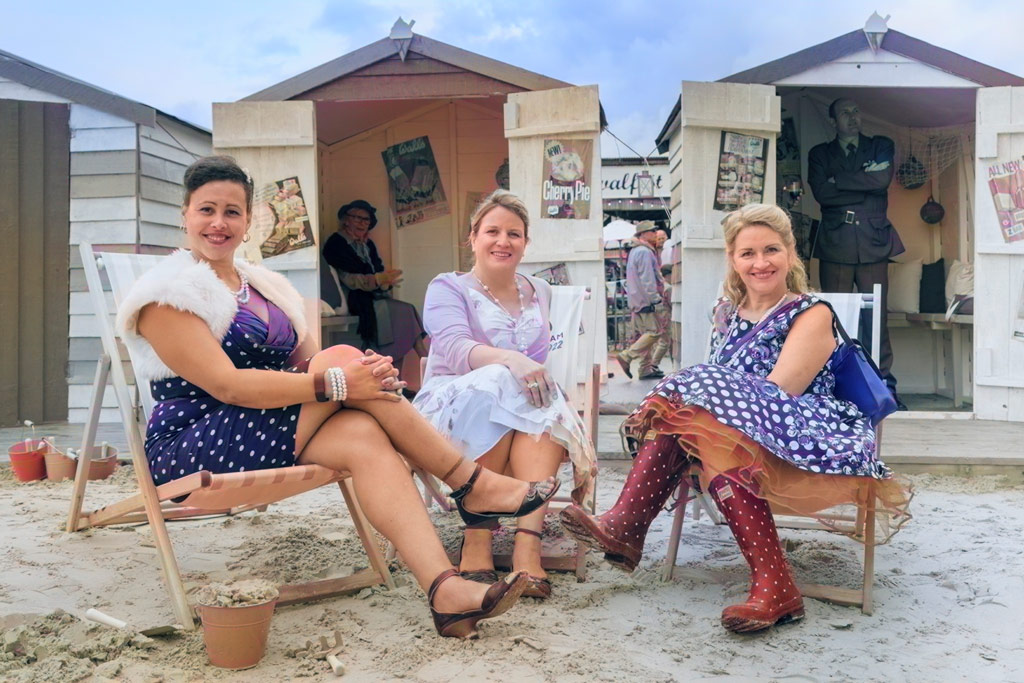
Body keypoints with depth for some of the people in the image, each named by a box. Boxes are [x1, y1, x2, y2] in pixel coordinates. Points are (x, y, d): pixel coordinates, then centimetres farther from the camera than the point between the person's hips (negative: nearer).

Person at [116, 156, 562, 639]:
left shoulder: (265, 286, 18)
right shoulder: (168, 293, -5)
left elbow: (308, 362, 11)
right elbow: (224, 384, -19)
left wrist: (367, 371, -14)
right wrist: (334, 382, -28)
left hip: (266, 439, 7)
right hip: (192, 446, -7)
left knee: (364, 435, -27)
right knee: (343, 355, -24)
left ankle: (446, 591, -35)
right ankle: (473, 486, -23)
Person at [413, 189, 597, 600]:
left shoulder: (540, 293, 21)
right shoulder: (448, 287, 6)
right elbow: (454, 349, -14)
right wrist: (508, 359, -34)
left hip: (533, 421, 3)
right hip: (456, 408, -3)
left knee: (548, 409, -32)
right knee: (494, 386, -36)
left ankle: (528, 540, -45)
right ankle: (477, 536, -35)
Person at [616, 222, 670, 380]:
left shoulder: (635, 251, 19)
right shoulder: (645, 252, -12)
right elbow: (647, 279, -18)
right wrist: (656, 301, -18)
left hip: (636, 301, 10)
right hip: (647, 301, -10)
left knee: (646, 334, 10)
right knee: (655, 332, -9)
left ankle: (646, 369, 10)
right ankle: (626, 356, -12)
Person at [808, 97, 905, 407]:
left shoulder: (881, 146, 16)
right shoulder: (820, 153, 16)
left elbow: (883, 178, -6)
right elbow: (821, 192, -3)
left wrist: (839, 181, -2)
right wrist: (864, 188, -3)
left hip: (873, 242, 0)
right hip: (835, 243, 0)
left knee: (876, 317, -3)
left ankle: (885, 386, 1)